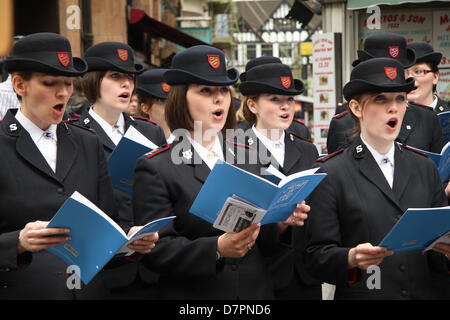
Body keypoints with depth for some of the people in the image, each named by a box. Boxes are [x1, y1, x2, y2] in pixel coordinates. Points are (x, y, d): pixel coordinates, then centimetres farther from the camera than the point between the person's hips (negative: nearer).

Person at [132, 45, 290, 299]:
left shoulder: (246, 157, 7)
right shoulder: (155, 169, -7)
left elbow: (265, 243, 7)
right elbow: (156, 249, -14)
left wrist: (281, 224, -13)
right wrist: (217, 248, -25)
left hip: (256, 289, 4)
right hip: (192, 293, -4)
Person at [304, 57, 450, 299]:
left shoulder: (425, 168, 7)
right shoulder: (331, 174, -6)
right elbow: (316, 255, -9)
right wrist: (351, 258, -27)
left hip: (428, 292, 4)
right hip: (364, 293, -4)